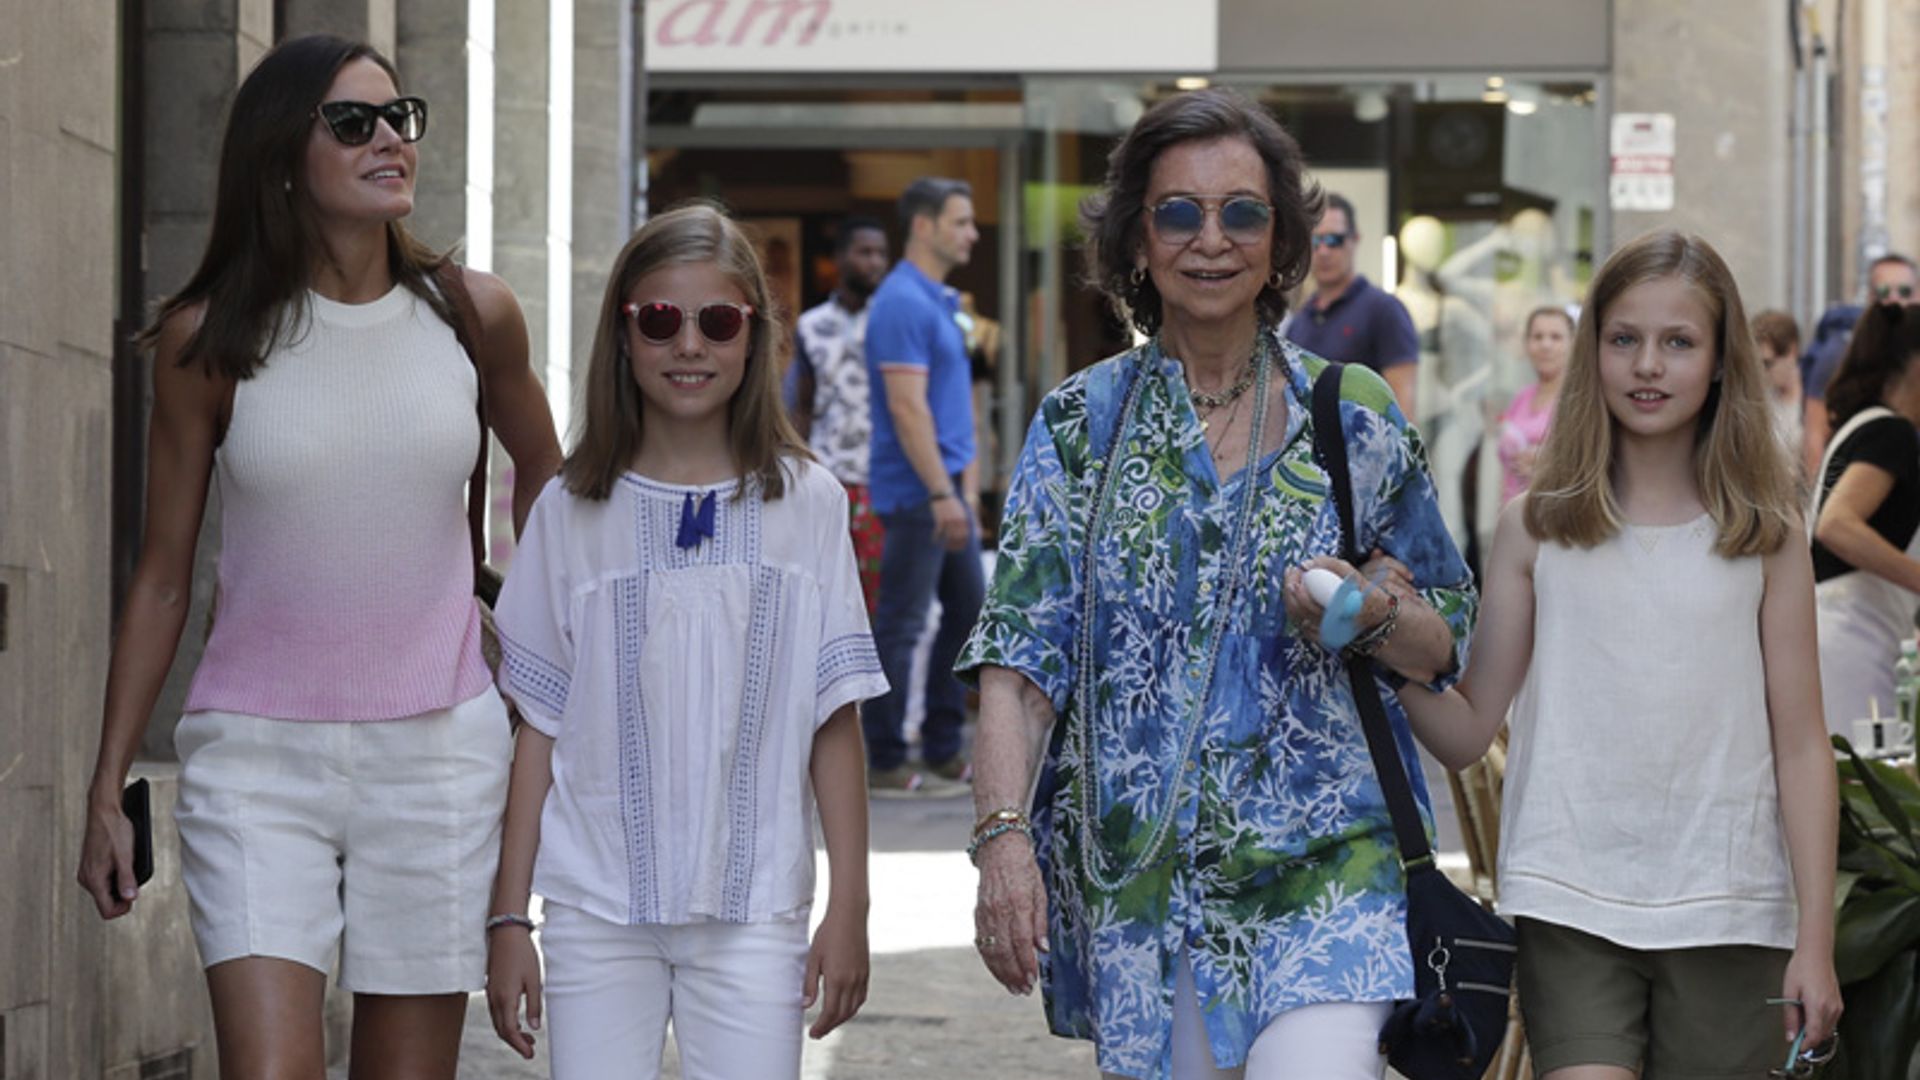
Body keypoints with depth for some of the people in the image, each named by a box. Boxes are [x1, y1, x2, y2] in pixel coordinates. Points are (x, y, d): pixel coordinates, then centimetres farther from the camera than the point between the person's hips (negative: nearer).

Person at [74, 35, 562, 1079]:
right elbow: (162, 577, 4)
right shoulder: (209, 339, -3)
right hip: (256, 757, -2)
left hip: (437, 753, 2)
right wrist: (107, 787, 2)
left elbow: (540, 468, 22)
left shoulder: (470, 315, 1)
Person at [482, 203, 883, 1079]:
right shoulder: (573, 510, 5)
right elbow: (539, 726, 6)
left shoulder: (806, 505, 4)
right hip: (596, 907, 1)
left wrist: (850, 905, 2)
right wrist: (508, 916, 4)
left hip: (752, 910, 0)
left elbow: (835, 721, 5)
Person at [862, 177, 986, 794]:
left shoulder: (941, 301, 15)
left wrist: (967, 484, 17)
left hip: (945, 490, 10)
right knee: (900, 626, -4)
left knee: (967, 612, 14)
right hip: (915, 492, -10)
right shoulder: (904, 303, -16)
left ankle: (944, 751, 21)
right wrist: (942, 494, -23)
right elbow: (907, 407, -22)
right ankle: (886, 764, 1)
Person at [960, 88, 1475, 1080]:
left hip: (1321, 872, -1)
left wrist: (1370, 616, -11)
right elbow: (1019, 652, -3)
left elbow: (1447, 645, 11)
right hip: (1135, 875, 1)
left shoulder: (1356, 416, 5)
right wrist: (1004, 830, -16)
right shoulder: (1081, 424, 5)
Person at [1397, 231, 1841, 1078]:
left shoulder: (1764, 537, 4)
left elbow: (1800, 746, 4)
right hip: (1569, 906, 0)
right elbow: (1468, 733, 5)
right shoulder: (1537, 530, 5)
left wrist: (1815, 941, -1)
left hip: (1726, 913, 1)